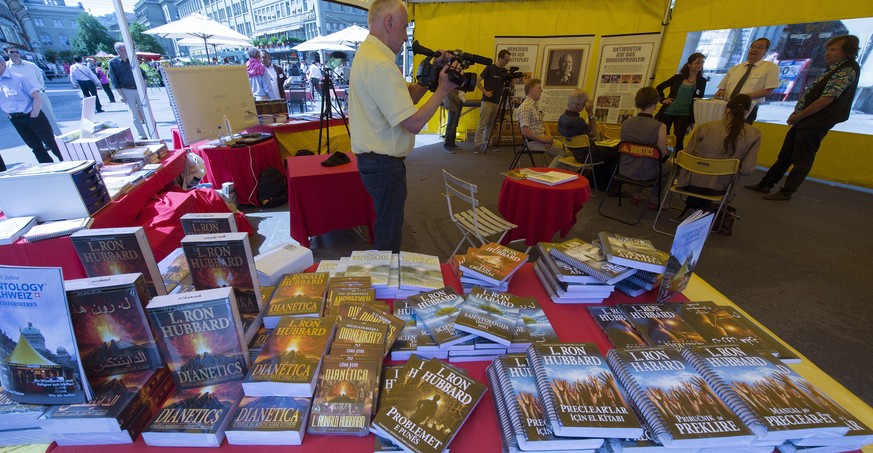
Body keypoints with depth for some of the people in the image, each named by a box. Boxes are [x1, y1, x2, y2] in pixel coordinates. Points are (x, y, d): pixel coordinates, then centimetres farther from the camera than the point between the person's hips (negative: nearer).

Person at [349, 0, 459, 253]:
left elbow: (405, 98, 12)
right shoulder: (380, 64, -22)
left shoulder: (367, 53, 12)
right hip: (384, 164, -11)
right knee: (389, 234, 5)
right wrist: (442, 90, -13)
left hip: (376, 159, 11)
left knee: (388, 226, 25)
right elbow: (414, 123, -26)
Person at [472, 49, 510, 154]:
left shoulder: (504, 71, 11)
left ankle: (487, 143, 19)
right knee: (482, 124, -9)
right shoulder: (490, 68, -7)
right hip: (487, 101, -6)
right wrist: (485, 92, -13)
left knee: (491, 124, 11)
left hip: (497, 102, 6)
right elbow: (477, 81, -6)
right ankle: (477, 145, -9)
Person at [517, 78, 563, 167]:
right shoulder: (525, 107, -17)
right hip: (533, 141, -10)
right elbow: (525, 131, -25)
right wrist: (543, 139, -18)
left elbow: (542, 123, 18)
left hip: (542, 138, 10)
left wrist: (548, 136, -2)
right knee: (563, 150, -9)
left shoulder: (536, 105, 15)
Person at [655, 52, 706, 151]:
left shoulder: (702, 81, 6)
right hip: (667, 112, 0)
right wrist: (663, 99, 1)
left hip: (684, 115, 0)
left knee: (678, 141, -4)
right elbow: (659, 87, 14)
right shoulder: (678, 78, 6)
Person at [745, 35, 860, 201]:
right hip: (804, 121, 9)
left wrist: (798, 116, -14)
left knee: (802, 160, -1)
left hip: (815, 124, -9)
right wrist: (797, 115, 5)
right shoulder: (833, 69, 16)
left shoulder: (847, 70, -13)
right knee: (785, 155, 12)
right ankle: (766, 184, 19)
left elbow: (826, 99, -20)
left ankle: (786, 192, 6)